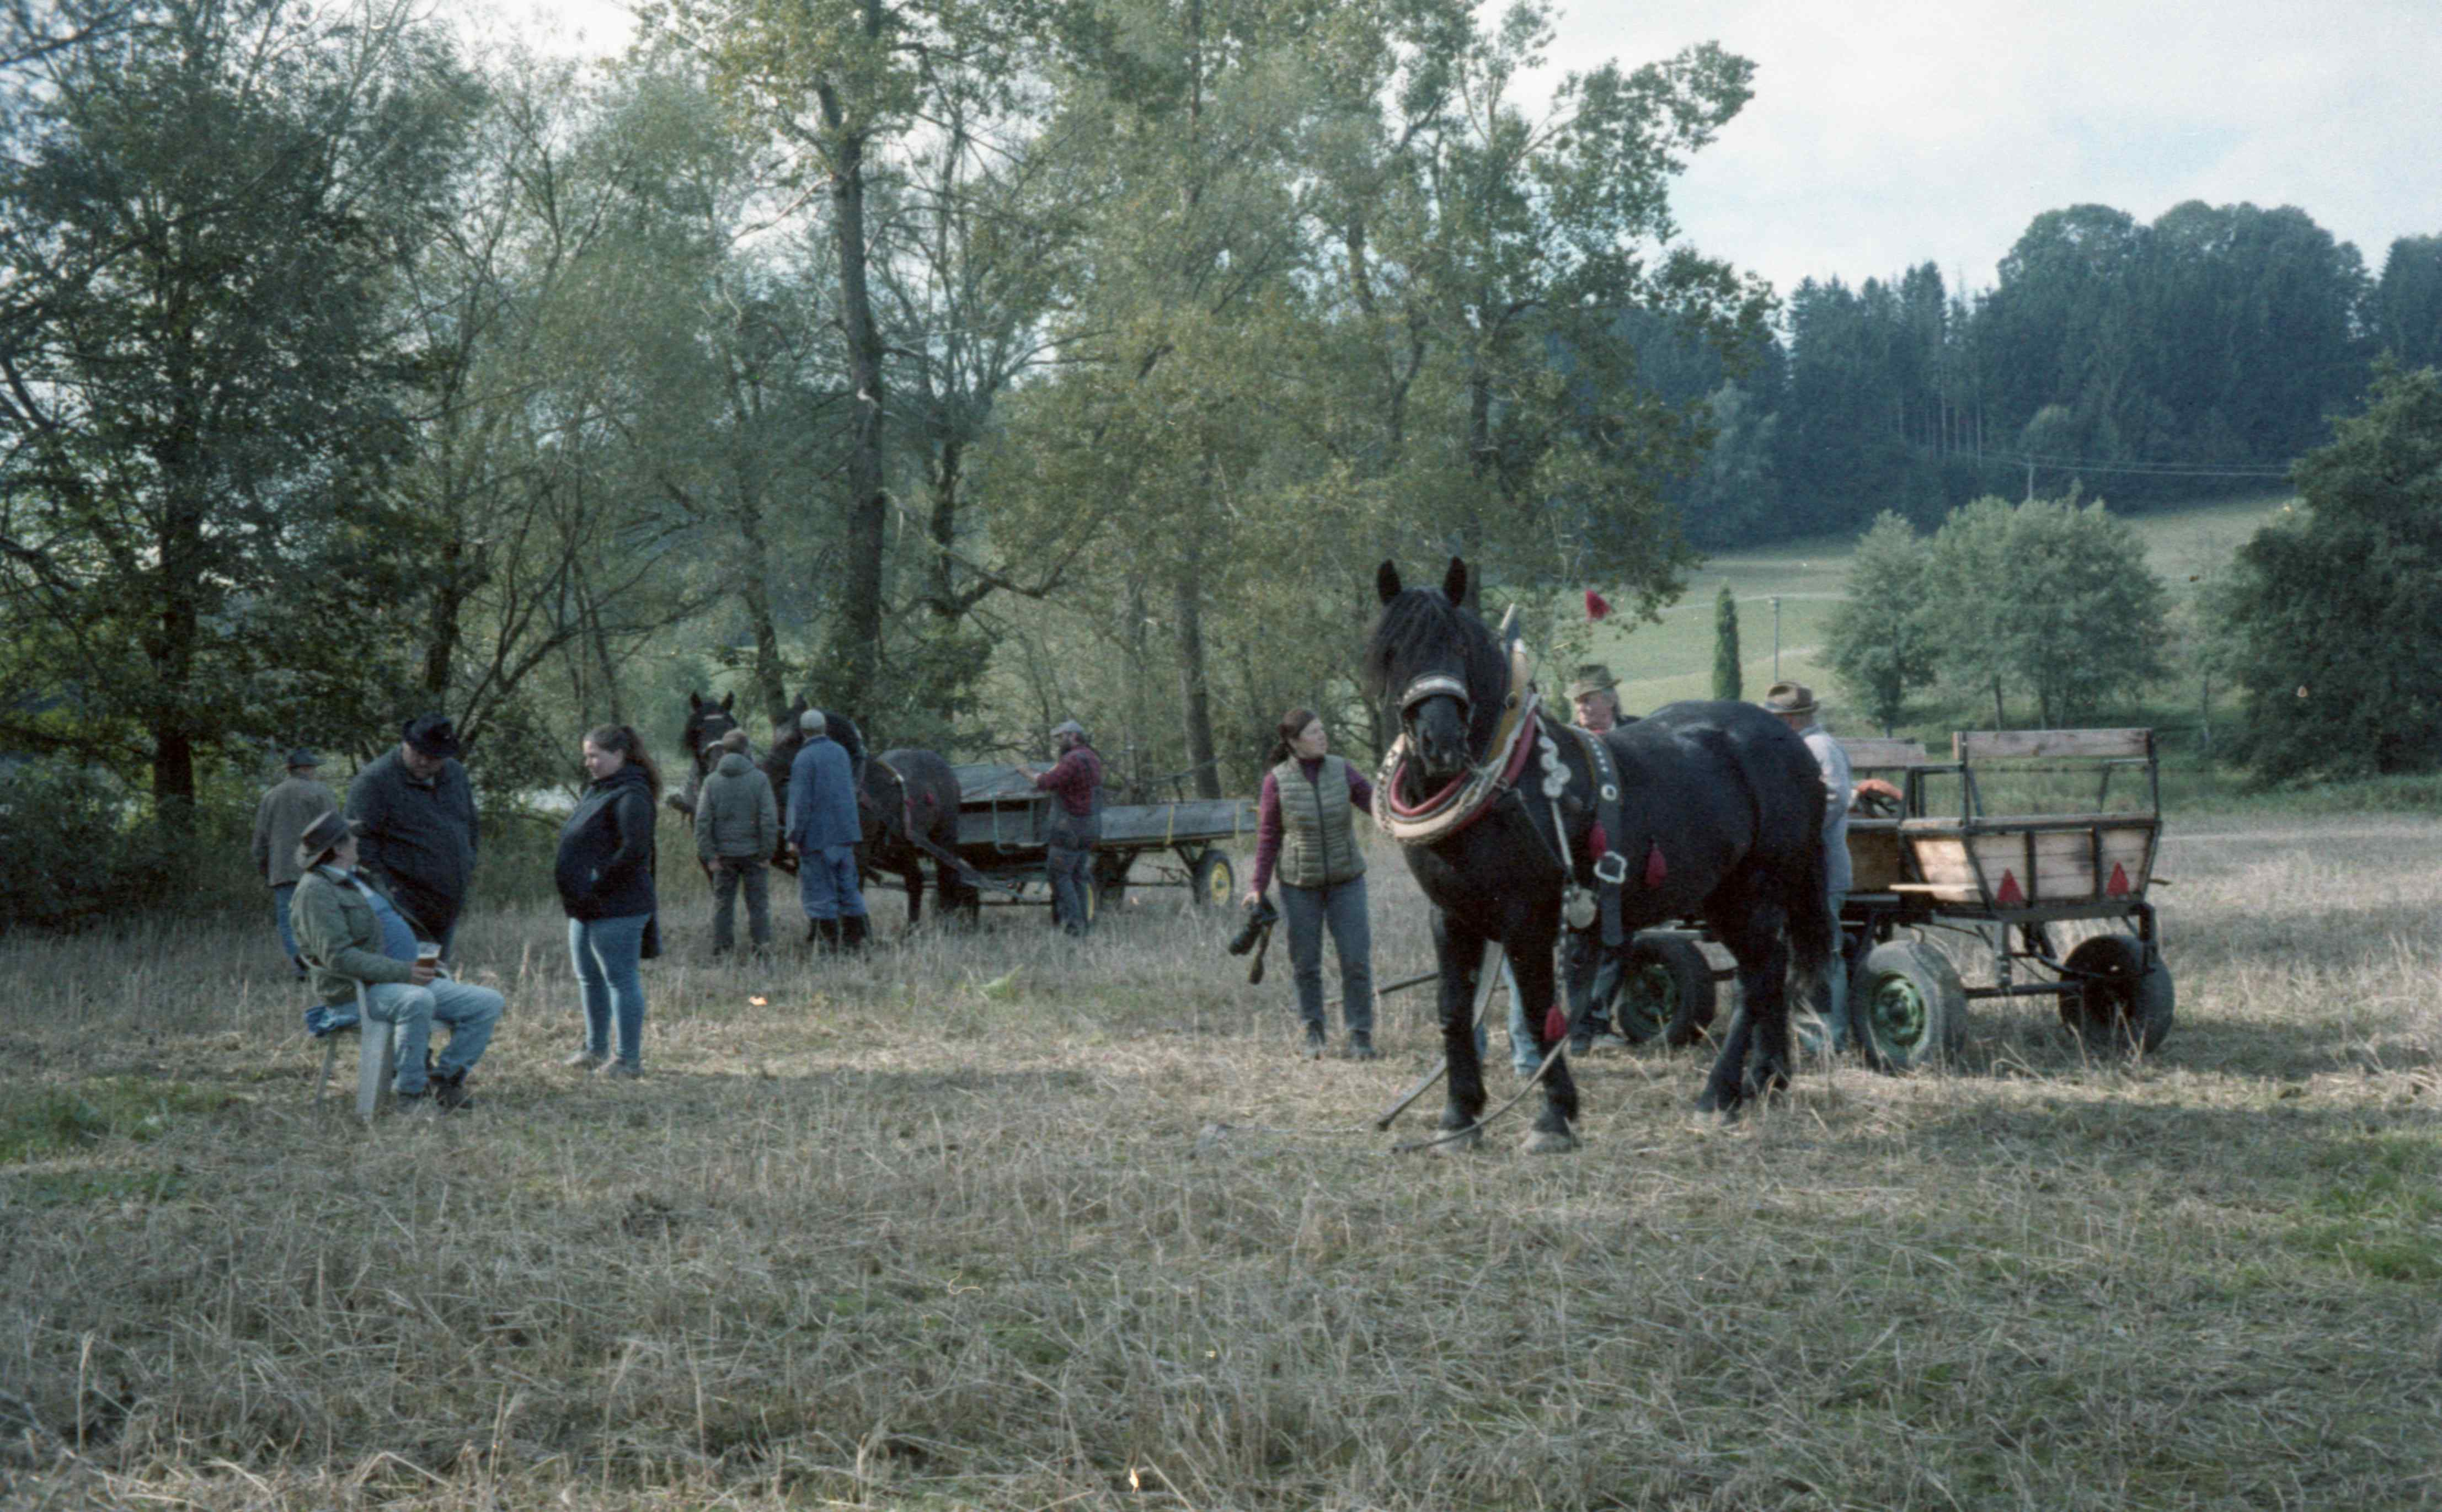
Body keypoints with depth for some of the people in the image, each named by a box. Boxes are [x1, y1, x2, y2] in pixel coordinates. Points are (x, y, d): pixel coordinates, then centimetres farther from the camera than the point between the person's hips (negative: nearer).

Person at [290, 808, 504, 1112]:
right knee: (417, 1001, -40)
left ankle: (445, 1078, -4)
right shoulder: (316, 891, -10)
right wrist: (403, 972, -25)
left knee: (489, 1003, -4)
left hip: (410, 979, 9)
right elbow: (338, 957, -21)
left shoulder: (359, 878, 21)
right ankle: (411, 1092, -26)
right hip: (360, 993, -9)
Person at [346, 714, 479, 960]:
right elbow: (360, 840, -13)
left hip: (450, 902, 7)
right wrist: (385, 887, -17)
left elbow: (469, 824, 25)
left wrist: (468, 866, 19)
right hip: (405, 901, -7)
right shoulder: (374, 782, -12)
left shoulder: (455, 775, 10)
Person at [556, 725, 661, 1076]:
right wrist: (574, 892, 11)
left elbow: (634, 849, -25)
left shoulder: (631, 796, -15)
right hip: (586, 908, 10)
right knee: (589, 978, 18)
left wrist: (597, 885, -20)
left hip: (617, 908, -10)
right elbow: (578, 844, 23)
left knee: (621, 979, -5)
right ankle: (596, 1048, 31)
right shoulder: (597, 791, 16)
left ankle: (628, 1058, 0)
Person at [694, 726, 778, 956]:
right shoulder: (759, 779, -5)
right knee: (758, 902, 5)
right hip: (753, 851, -2)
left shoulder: (712, 782, 0)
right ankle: (763, 945, 1)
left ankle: (721, 947, 10)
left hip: (724, 853, 2)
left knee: (723, 903, 10)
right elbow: (769, 819, -11)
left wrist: (709, 856, -3)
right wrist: (767, 853, -5)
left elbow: (703, 821, -5)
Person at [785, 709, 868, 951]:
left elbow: (801, 802, -17)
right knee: (847, 885, 12)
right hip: (845, 831, 6)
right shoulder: (841, 752, 6)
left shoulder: (804, 759, -14)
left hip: (817, 835, -6)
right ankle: (854, 937, 12)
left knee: (818, 888, 0)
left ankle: (830, 940, -1)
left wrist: (794, 838, -13)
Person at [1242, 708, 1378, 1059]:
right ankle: (1313, 1032, 22)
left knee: (1356, 958, -3)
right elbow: (1268, 836, -2)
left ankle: (1360, 1034, 6)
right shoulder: (1277, 781, -8)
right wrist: (1258, 886, -3)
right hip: (1299, 883, -1)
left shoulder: (1342, 771, -3)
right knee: (1305, 961, 5)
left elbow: (1376, 805, -3)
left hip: (1346, 879, 1)